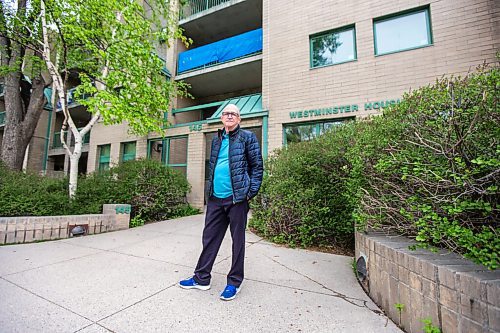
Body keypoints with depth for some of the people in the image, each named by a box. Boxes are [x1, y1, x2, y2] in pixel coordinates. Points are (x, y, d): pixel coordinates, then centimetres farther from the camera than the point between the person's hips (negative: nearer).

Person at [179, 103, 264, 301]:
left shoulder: (247, 137, 0)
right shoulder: (216, 139, 15)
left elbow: (257, 166, -2)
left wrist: (251, 192, -10)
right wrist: (210, 190, 14)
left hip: (237, 198, -5)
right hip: (215, 199, 6)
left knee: (237, 240, 8)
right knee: (209, 237, 13)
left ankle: (234, 282, 25)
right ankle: (201, 278, 31)